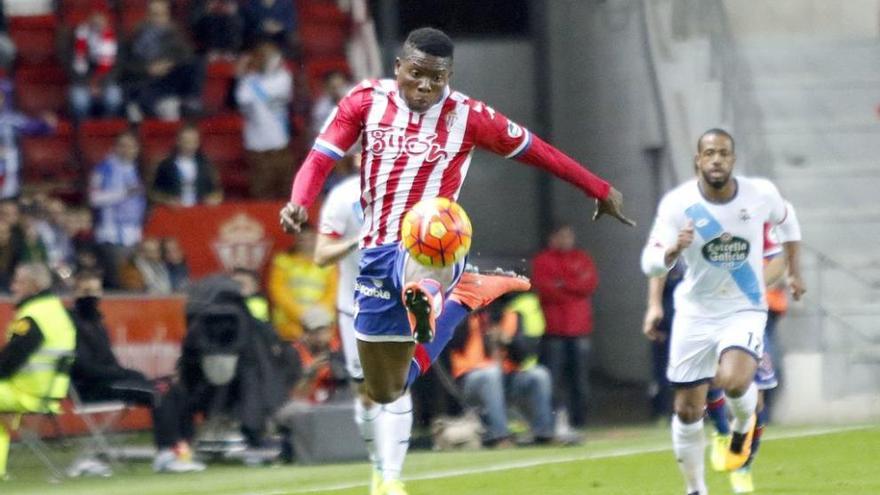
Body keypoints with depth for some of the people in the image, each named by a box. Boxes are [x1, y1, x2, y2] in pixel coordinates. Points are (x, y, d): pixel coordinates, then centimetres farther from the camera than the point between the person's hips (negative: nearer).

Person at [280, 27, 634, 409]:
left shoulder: (467, 117, -1)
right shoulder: (366, 101, 3)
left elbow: (537, 151, 9)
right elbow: (319, 160, -1)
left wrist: (601, 190, 15)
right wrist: (298, 203, -23)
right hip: (377, 251, 4)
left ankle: (426, 298, -72)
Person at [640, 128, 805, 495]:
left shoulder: (760, 194, -11)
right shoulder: (678, 204, -15)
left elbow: (785, 218, 13)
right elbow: (649, 264, -20)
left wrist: (794, 270, 18)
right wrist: (673, 250, -41)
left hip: (744, 311, -1)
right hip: (695, 313, 1)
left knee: (733, 382, -28)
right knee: (688, 411, 4)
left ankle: (743, 424, 8)